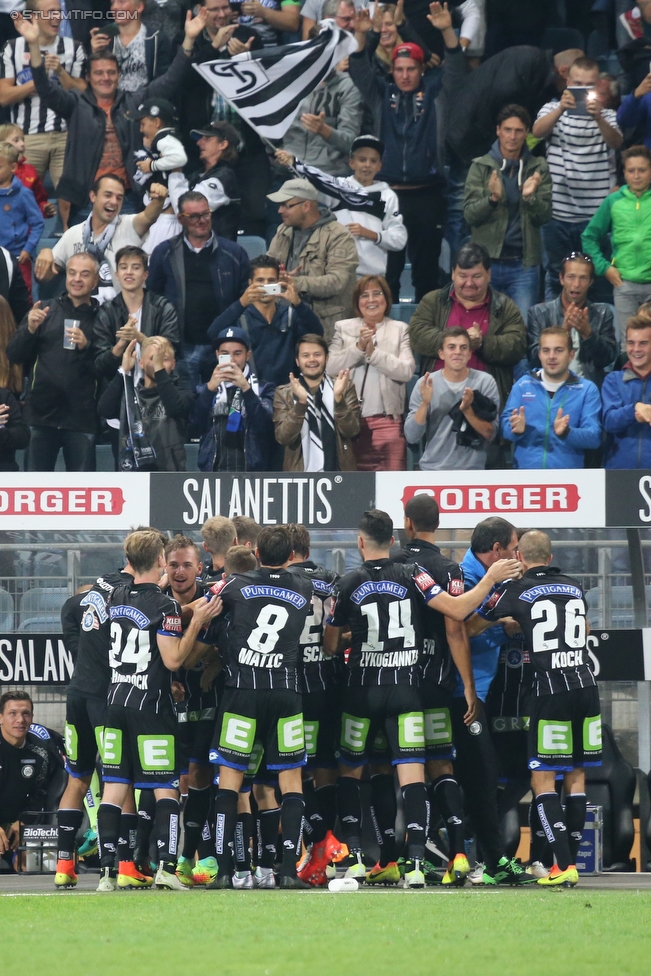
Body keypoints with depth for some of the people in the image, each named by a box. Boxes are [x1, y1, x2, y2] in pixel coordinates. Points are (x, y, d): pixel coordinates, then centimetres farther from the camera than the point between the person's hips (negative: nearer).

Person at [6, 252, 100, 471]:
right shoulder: (46, 311, 10)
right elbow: (14, 355, 7)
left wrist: (86, 346, -19)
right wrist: (30, 329, -10)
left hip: (81, 419, -2)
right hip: (41, 414, 2)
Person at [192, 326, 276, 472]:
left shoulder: (263, 389, 9)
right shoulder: (206, 390, 16)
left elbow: (265, 425, -8)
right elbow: (196, 422, -2)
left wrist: (246, 388, -20)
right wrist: (210, 388, -17)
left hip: (252, 471, -2)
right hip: (213, 470, 2)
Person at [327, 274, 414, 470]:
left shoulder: (400, 330, 8)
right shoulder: (343, 328, 13)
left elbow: (406, 371, -4)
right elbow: (331, 368, 2)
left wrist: (373, 353, -9)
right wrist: (358, 347, -9)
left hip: (386, 420, -1)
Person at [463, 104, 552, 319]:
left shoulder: (538, 168, 6)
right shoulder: (480, 167, 4)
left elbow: (544, 217, 1)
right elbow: (470, 215, -2)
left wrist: (530, 197, -19)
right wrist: (492, 198, -21)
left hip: (524, 264, 0)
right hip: (487, 260, 0)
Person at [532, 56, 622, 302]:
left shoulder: (607, 115, 4)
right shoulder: (553, 109, 5)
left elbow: (615, 142, -17)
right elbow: (537, 131, -16)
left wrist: (599, 119, -38)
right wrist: (561, 109, -35)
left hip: (595, 214, -1)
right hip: (558, 212, 1)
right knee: (555, 276, 8)